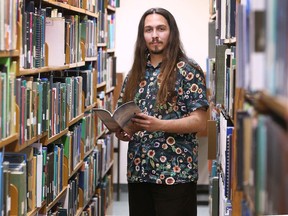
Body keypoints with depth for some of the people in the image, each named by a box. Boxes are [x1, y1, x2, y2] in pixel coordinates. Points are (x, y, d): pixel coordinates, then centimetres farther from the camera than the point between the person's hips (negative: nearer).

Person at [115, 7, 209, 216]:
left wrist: (159, 125, -23)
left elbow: (199, 122, -10)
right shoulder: (135, 74, 14)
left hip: (175, 172, -5)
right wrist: (120, 130, -5)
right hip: (138, 171, 5)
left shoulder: (188, 71, -4)